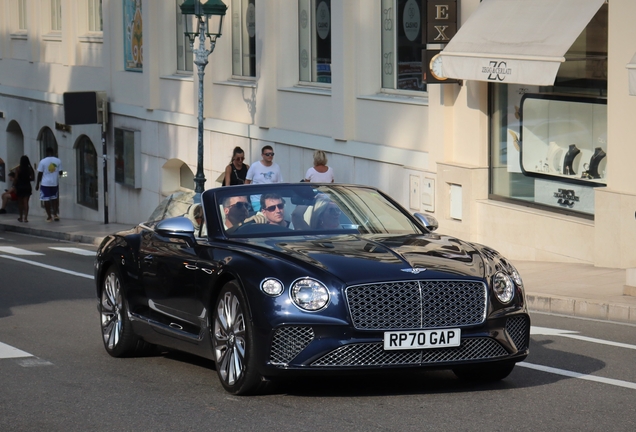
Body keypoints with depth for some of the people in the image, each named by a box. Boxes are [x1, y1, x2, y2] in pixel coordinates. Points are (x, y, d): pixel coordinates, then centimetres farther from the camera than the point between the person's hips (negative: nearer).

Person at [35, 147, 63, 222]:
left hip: (45, 183, -3)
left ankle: (49, 216, 4)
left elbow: (40, 174, -5)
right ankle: (55, 214, 14)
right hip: (55, 183, 3)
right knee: (54, 198, 19)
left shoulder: (42, 162, -7)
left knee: (46, 199, 4)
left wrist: (37, 184, 4)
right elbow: (60, 172, 4)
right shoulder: (58, 161, -1)